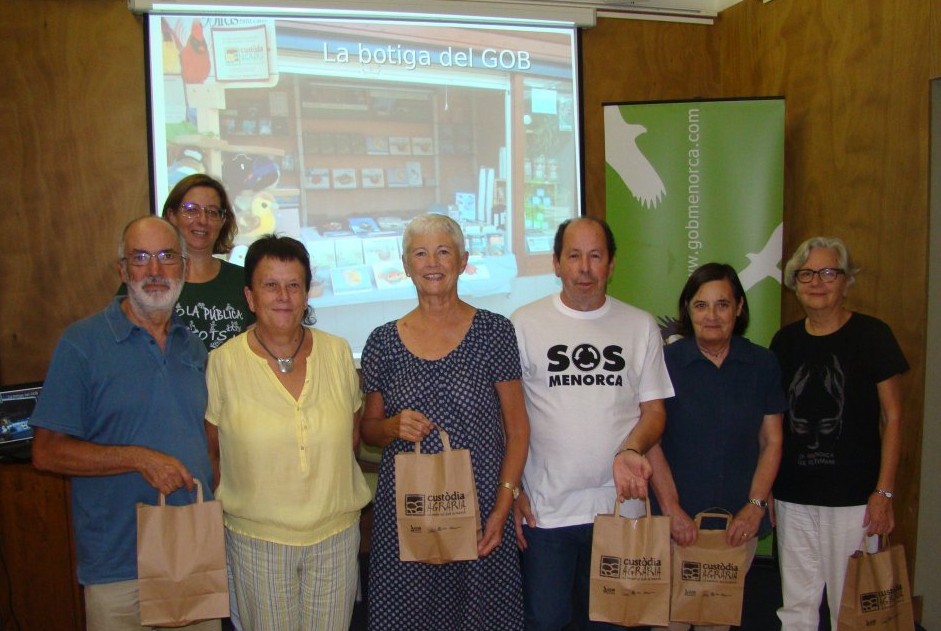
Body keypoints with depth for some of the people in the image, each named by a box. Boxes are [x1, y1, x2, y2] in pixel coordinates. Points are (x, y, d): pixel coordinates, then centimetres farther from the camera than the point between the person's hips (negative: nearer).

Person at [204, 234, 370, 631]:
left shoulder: (337, 352, -2)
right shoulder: (223, 362, -8)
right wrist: (246, 494, 1)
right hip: (256, 536, -2)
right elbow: (211, 451, 2)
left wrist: (326, 491, 5)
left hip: (336, 530, 2)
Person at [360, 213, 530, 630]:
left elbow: (517, 428, -1)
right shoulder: (383, 342, 3)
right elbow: (368, 429, 12)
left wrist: (502, 509, -9)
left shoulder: (494, 331, -3)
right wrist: (394, 427, -11)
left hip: (480, 506, -1)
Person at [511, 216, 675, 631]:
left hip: (620, 503, 2)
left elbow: (653, 409, 5)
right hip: (544, 509, -2)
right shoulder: (524, 324, -2)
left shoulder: (641, 326, 3)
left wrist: (630, 451, -15)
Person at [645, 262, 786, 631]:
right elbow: (651, 440, -6)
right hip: (678, 518, -2)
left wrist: (756, 505, -5)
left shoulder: (762, 364, 2)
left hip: (740, 519, 2)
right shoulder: (666, 361, -6)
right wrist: (671, 508, -11)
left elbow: (771, 441, 5)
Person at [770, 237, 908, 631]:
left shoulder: (871, 335, -4)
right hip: (793, 496, 4)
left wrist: (884, 491, -9)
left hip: (853, 496, -4)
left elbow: (892, 416, -4)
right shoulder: (785, 341, 6)